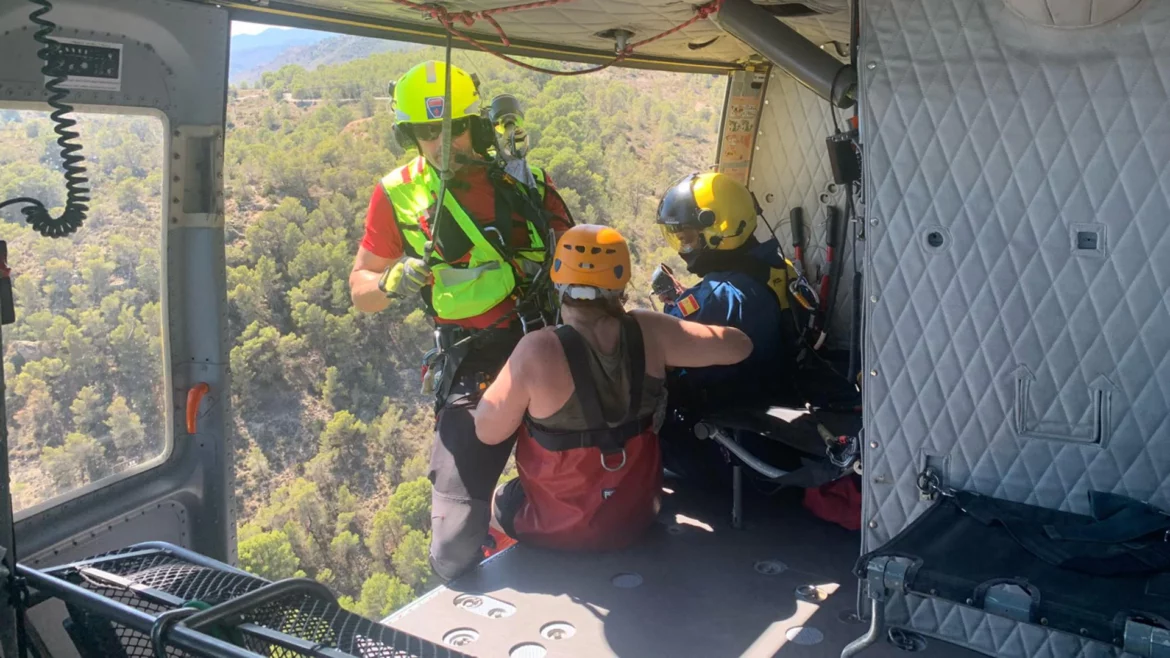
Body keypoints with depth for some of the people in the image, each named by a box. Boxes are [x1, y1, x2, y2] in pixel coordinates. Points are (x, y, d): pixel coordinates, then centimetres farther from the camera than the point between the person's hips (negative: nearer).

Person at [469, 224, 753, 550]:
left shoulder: (538, 351, -26)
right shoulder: (648, 332, -16)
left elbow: (487, 431, -16)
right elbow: (738, 346, -5)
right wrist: (677, 328, 12)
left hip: (556, 527, -3)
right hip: (636, 515, 4)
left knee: (495, 501, 26)